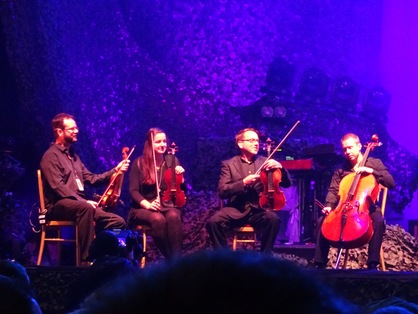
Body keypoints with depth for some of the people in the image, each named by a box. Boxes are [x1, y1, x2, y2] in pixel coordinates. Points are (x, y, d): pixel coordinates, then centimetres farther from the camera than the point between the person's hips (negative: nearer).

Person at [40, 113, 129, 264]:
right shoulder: (51, 156, -5)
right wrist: (83, 201, -25)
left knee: (118, 222, -10)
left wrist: (115, 171, 8)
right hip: (58, 205, -8)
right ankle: (86, 259, -39)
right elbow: (58, 187, -17)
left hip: (79, 204, 8)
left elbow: (91, 179, 19)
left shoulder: (73, 155, 22)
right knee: (85, 208, -41)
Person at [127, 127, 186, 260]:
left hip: (168, 205, 2)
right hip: (144, 208, -2)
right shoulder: (139, 163, 1)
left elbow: (183, 190, 10)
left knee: (173, 217, -35)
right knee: (158, 219, -37)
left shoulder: (172, 160, 8)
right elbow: (133, 191, -5)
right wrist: (147, 204, -22)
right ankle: (170, 260, -27)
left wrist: (180, 177, -11)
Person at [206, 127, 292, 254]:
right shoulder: (228, 164, 8)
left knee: (273, 219, -33)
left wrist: (280, 168, -12)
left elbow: (287, 183, 8)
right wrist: (244, 183, -17)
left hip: (259, 209, 1)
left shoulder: (266, 162, 13)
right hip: (236, 210, -1)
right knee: (213, 222, -29)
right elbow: (222, 192, -3)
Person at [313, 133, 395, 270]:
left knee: (378, 220, -36)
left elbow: (391, 183, -6)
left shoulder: (374, 163, 5)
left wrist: (372, 171, -19)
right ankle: (320, 263, -18)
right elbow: (333, 191, 5)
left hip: (367, 208, -3)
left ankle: (372, 264, -35)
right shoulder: (341, 169, 13)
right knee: (322, 220, -21)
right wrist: (329, 205, -16)